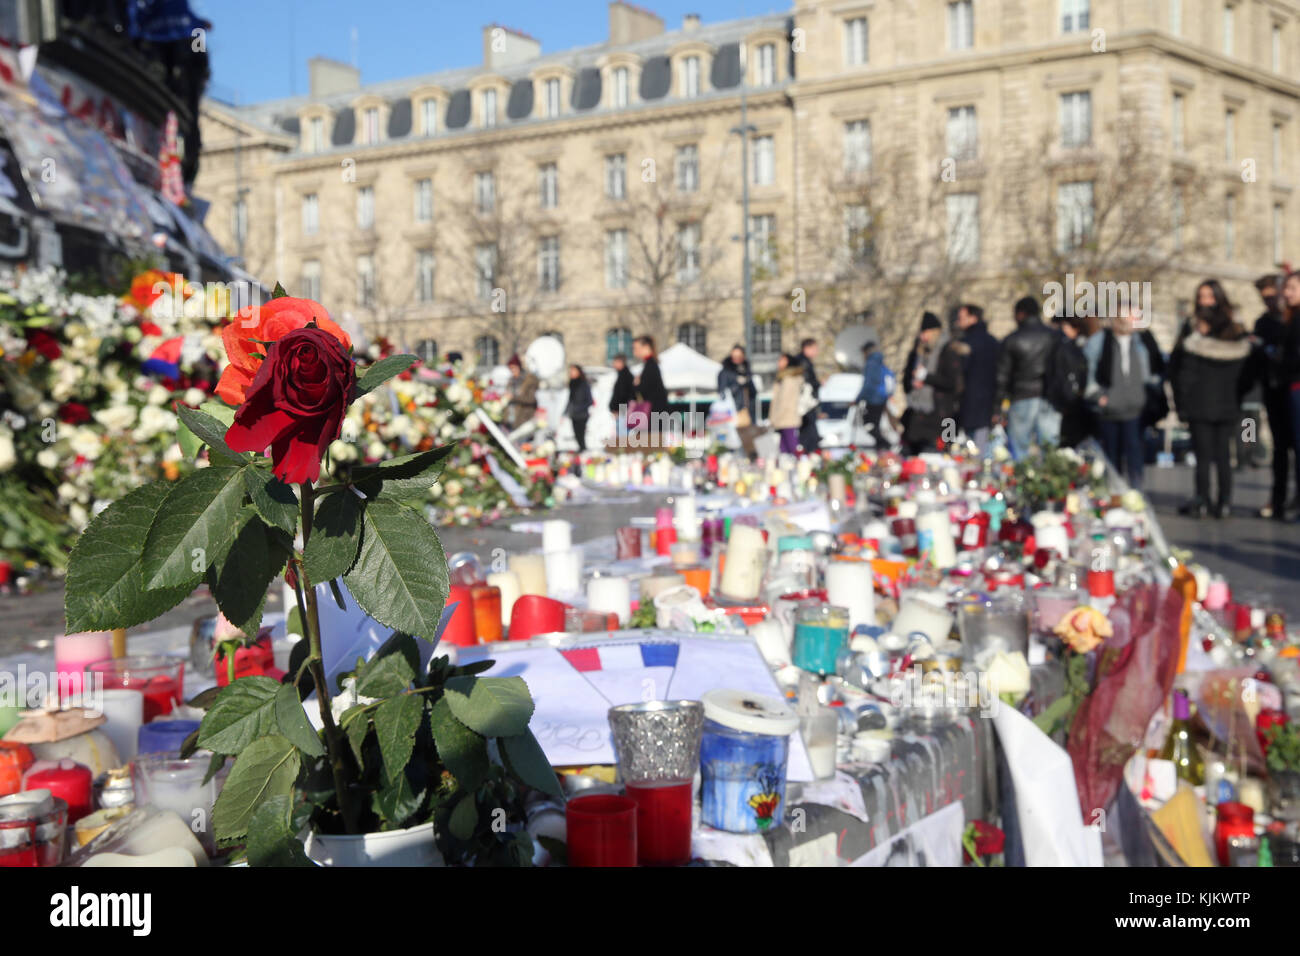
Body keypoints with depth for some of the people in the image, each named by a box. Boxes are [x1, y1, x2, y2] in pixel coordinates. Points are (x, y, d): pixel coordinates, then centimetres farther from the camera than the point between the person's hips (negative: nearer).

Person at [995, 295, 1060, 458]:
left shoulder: (1011, 340, -1)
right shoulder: (1055, 337, 6)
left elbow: (1002, 376, -1)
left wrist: (997, 408, 3)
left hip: (1022, 400, -2)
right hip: (1049, 401, 2)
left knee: (1019, 452, 2)